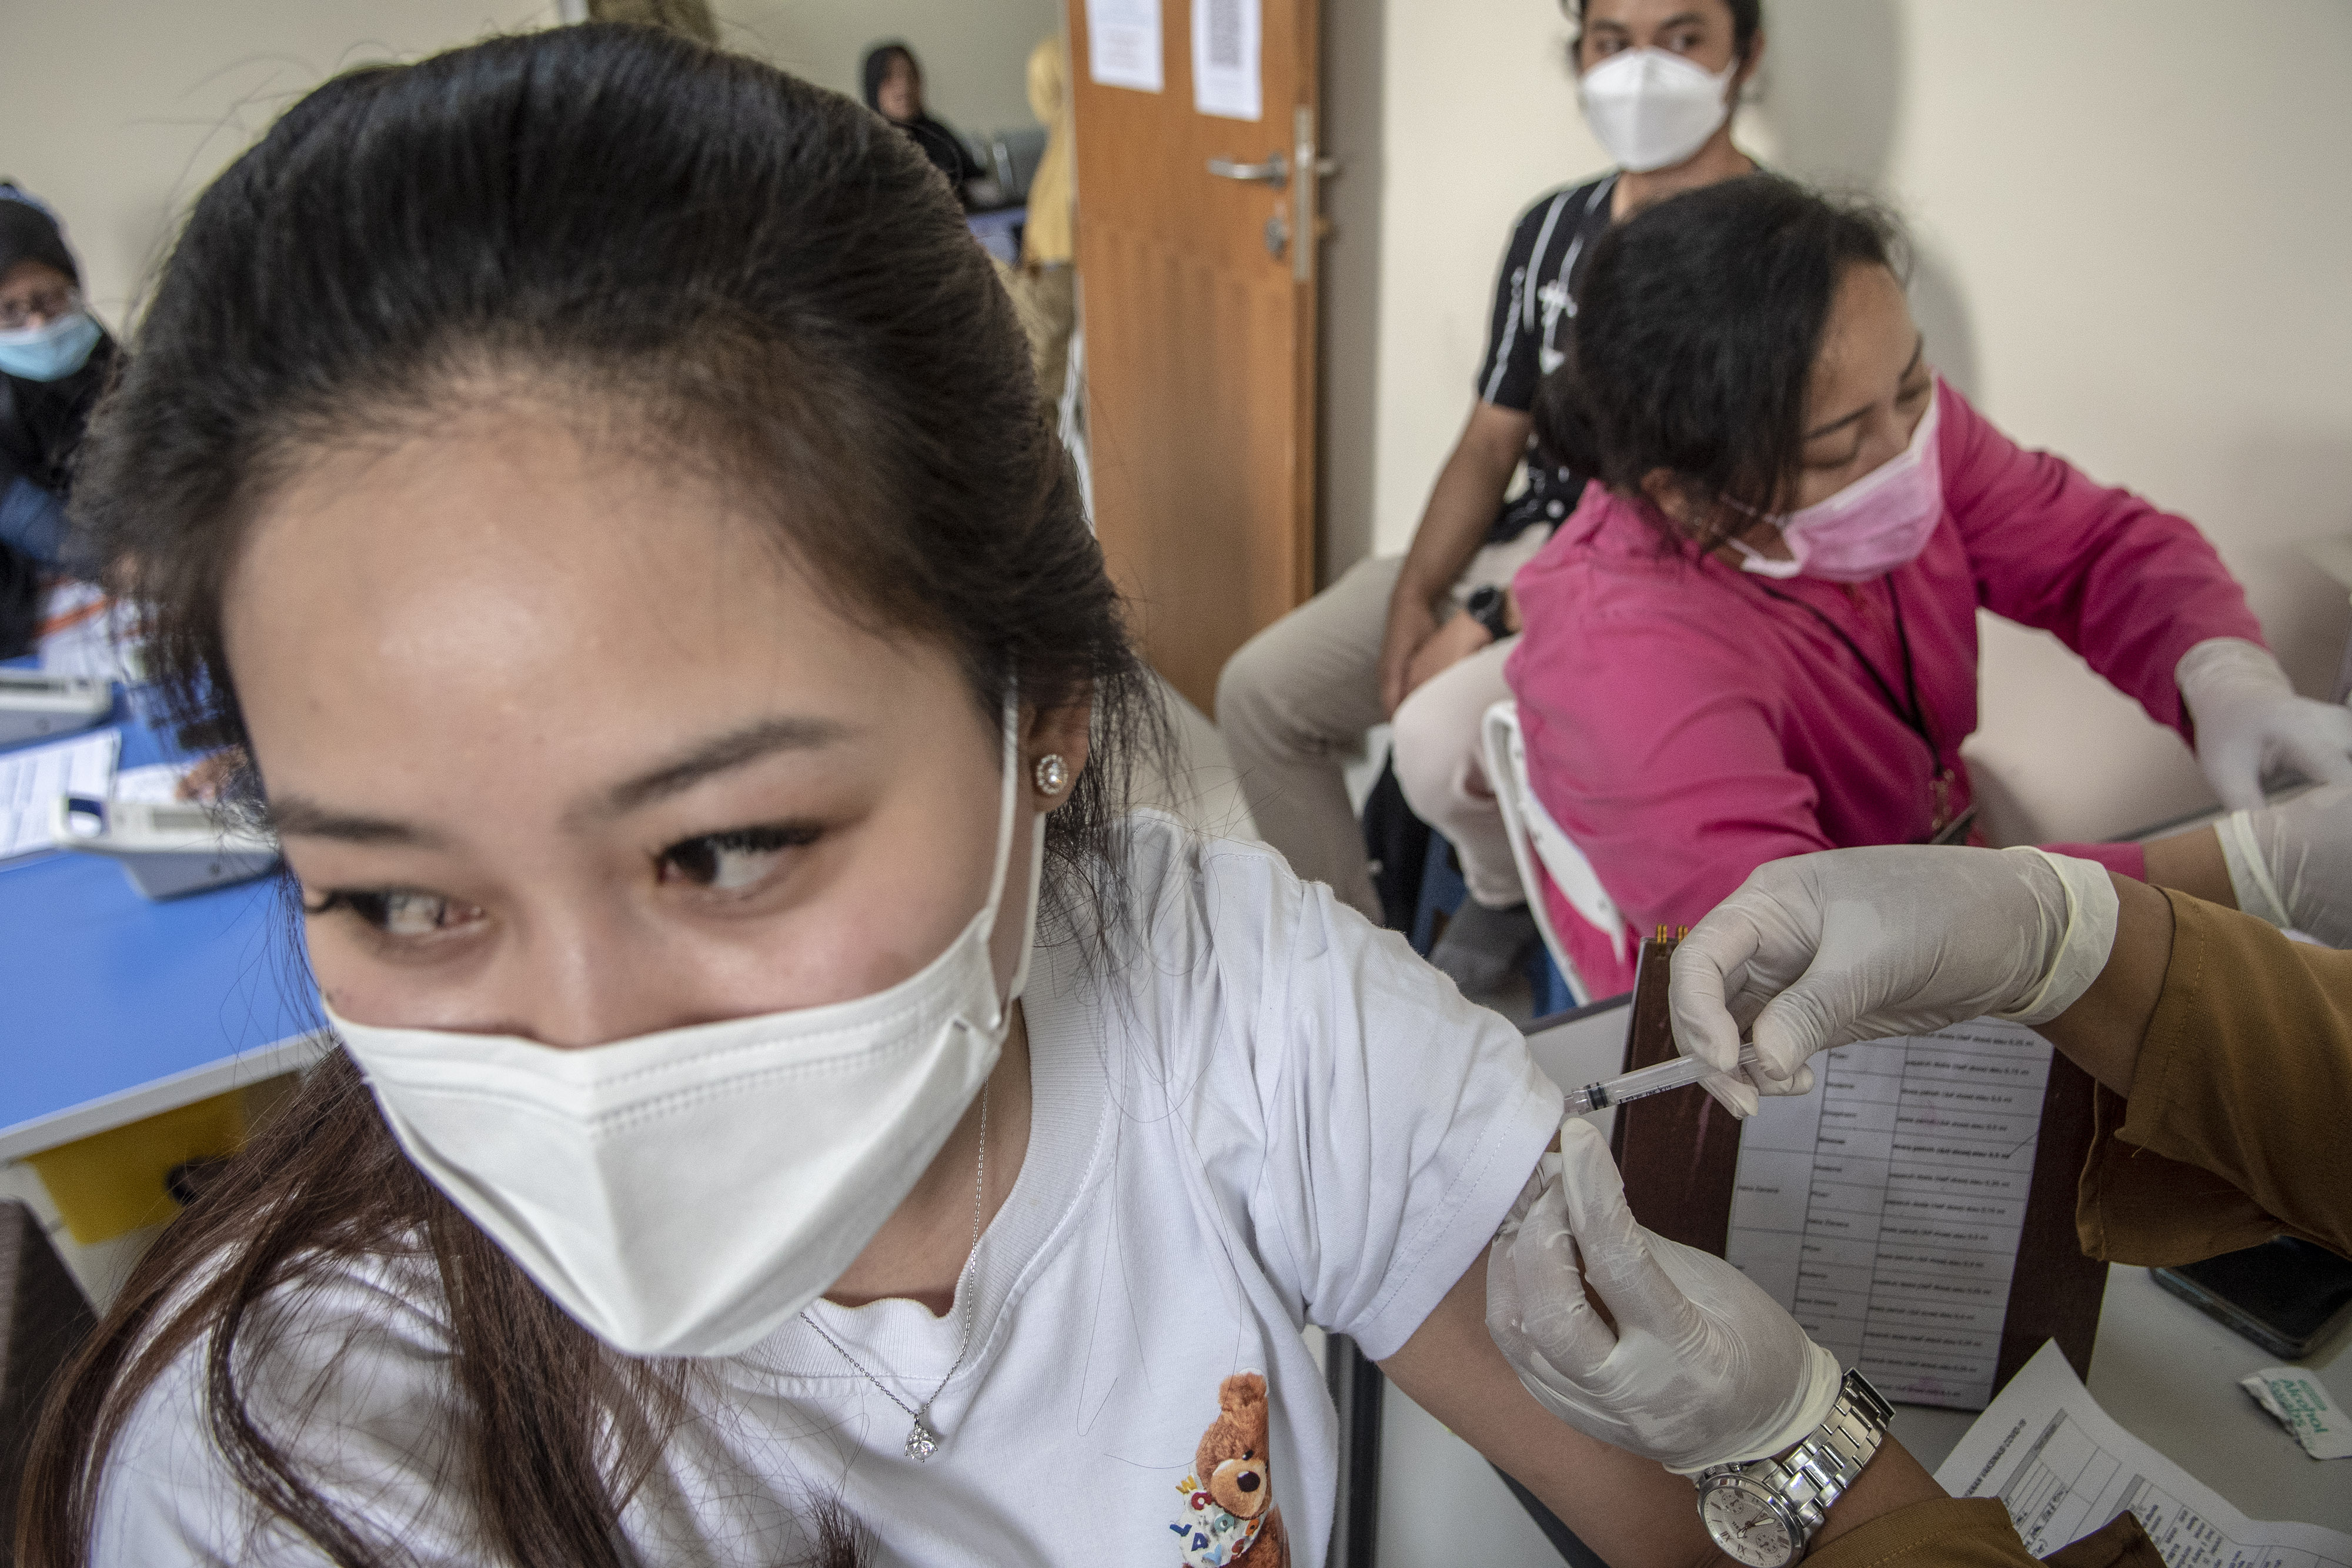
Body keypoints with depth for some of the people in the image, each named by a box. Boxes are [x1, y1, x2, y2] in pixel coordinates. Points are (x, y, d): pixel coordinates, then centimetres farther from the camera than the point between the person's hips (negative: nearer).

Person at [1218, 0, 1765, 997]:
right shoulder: (1551, 230, 9)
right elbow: (1490, 441, 11)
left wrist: (1495, 622, -21)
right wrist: (1414, 598, -5)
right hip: (1516, 544, 7)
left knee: (1443, 735, -32)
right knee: (1262, 691, -4)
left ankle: (1506, 895, 4)